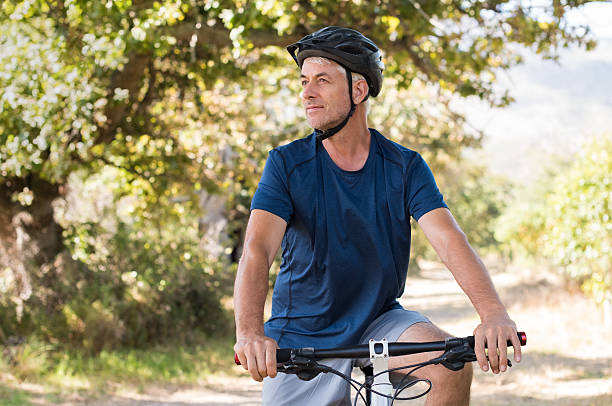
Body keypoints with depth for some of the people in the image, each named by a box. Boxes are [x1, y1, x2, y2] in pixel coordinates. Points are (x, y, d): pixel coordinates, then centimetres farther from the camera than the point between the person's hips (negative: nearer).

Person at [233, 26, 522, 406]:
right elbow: (258, 249, -22)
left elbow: (450, 240, -18)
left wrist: (495, 314, -38)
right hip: (302, 338, 0)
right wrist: (249, 332, -42)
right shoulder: (287, 164, -8)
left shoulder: (406, 167, -5)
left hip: (379, 323, 0)